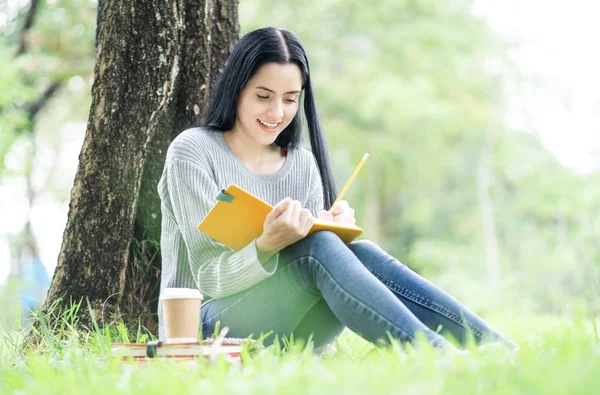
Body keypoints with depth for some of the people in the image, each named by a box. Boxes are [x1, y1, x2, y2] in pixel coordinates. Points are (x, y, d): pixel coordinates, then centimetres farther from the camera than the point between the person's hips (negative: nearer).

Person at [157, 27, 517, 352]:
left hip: (283, 334, 5)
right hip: (205, 324, -4)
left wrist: (333, 230, -17)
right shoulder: (193, 151, -7)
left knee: (362, 254, -24)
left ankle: (497, 349, -32)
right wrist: (266, 247, -33)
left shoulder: (303, 164, 10)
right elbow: (210, 278, -13)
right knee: (318, 248, -30)